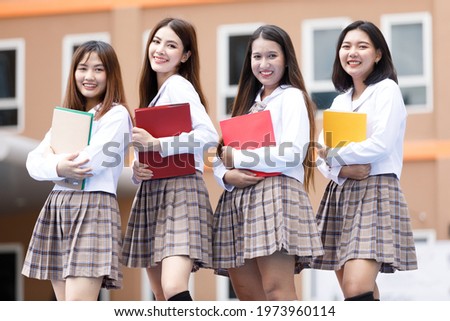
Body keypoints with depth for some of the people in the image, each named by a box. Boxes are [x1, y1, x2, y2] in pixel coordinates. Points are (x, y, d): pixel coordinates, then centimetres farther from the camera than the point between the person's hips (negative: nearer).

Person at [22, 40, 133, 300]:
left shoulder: (116, 115, -2)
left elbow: (88, 162, -15)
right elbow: (34, 163, 8)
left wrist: (51, 159, 3)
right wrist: (59, 168, -13)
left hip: (93, 207, -7)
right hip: (57, 208, 7)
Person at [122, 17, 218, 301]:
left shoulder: (178, 86, -6)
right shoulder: (154, 92, 21)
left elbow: (209, 135, -21)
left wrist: (157, 144, -21)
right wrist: (137, 169, -1)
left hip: (180, 190, -9)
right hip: (151, 195, 9)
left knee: (174, 290, -24)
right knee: (162, 298, 7)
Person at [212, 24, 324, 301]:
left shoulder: (292, 97, 3)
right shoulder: (249, 101, 24)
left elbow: (292, 154, -13)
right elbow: (222, 157, 18)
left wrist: (237, 157, -7)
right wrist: (227, 175, -6)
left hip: (276, 192, -7)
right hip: (238, 198, 8)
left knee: (276, 289, -17)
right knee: (247, 293, 2)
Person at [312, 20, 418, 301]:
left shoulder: (387, 89, -1)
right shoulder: (340, 101, 19)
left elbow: (381, 145, -14)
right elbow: (322, 154, 10)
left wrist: (334, 155, -5)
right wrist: (343, 170, -12)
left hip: (375, 191, -7)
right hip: (340, 194, 7)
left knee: (357, 289, -21)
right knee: (362, 293, 4)